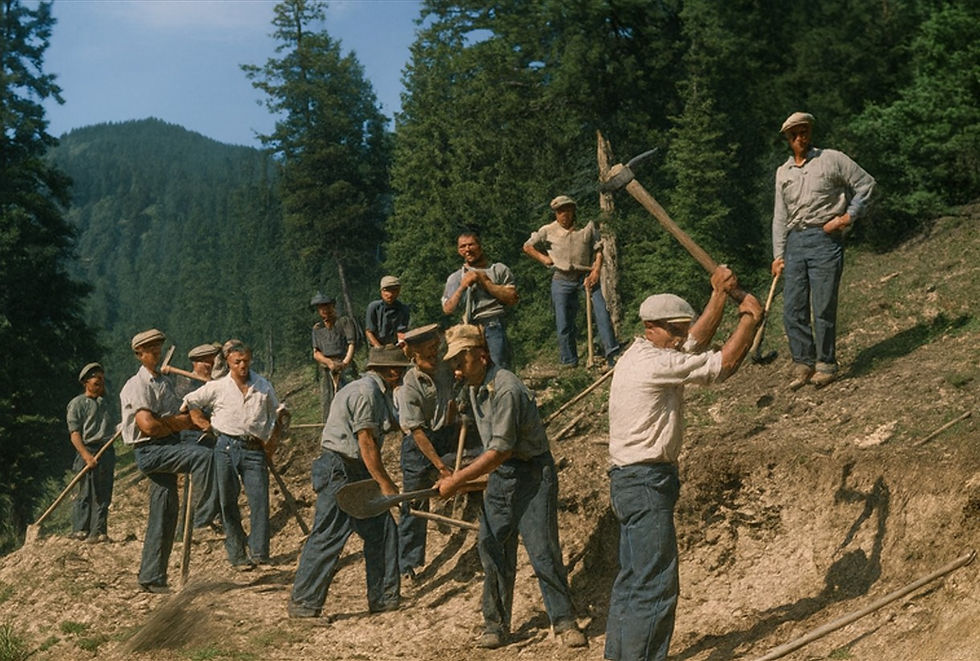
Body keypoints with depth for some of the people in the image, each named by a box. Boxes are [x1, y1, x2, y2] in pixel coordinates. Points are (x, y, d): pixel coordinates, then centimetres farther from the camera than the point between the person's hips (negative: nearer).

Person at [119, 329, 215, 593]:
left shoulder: (165, 382, 20)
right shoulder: (137, 385, -7)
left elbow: (185, 415, 17)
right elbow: (148, 425, -17)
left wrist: (168, 421, -5)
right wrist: (177, 424, -3)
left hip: (168, 448, 8)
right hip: (149, 450, -8)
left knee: (164, 516, 6)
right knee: (203, 455, -27)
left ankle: (151, 577, 12)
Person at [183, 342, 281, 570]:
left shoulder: (264, 387, 13)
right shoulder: (217, 387, 7)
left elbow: (276, 414, 24)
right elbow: (189, 402, 14)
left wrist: (272, 439, 12)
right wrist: (203, 423, 4)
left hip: (254, 449, 1)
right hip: (226, 447, -1)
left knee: (259, 499, -9)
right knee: (228, 502, 2)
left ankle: (258, 552, -5)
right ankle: (237, 554, 10)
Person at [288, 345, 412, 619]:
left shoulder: (377, 392, 15)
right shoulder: (365, 391, -16)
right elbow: (366, 442, -18)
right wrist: (385, 483, -15)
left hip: (356, 473, 11)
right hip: (339, 472, -11)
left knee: (382, 530, 9)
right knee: (328, 537, -7)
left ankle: (383, 598, 17)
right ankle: (302, 604, 1)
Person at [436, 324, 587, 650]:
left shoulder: (505, 389, -22)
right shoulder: (474, 388, 8)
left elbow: (500, 449, -24)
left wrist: (457, 479, -21)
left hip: (532, 476, -8)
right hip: (499, 476, 8)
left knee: (543, 552, -7)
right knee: (492, 550, 6)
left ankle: (564, 622, 7)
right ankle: (496, 625, 16)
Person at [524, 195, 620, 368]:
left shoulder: (588, 226, 6)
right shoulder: (548, 231, 7)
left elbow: (598, 250, 5)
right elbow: (527, 247, 16)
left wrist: (596, 271, -9)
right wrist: (544, 258, 4)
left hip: (586, 276, 0)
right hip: (562, 280, 0)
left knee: (602, 312, -16)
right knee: (563, 324, 0)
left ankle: (612, 354, -14)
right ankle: (569, 363, 11)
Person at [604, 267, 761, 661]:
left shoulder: (642, 356, 14)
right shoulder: (654, 363, -16)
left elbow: (698, 339, 27)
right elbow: (725, 363, -13)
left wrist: (720, 295, 23)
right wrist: (750, 318, 0)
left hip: (633, 482, 11)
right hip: (646, 483, -11)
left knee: (633, 577, 16)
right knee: (655, 584, -10)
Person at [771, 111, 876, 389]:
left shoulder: (832, 159, 4)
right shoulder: (783, 172, 17)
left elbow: (866, 183, 6)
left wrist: (849, 215, -5)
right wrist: (778, 255, 10)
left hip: (825, 239, -5)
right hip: (795, 241, 5)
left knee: (823, 308, -5)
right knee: (792, 309, 2)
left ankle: (826, 364, 7)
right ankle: (803, 363, 12)